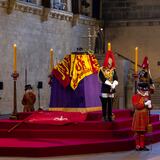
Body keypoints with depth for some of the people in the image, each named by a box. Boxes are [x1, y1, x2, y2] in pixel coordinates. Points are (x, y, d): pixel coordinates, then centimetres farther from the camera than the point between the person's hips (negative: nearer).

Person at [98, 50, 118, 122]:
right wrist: (110, 84, -23)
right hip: (104, 89, -4)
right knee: (104, 104, -1)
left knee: (110, 104, 6)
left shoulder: (113, 70, 9)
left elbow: (116, 79, -1)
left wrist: (114, 84, -21)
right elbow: (103, 79, -14)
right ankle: (104, 117, 5)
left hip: (112, 90, 4)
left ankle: (110, 117, 11)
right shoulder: (102, 70, -4)